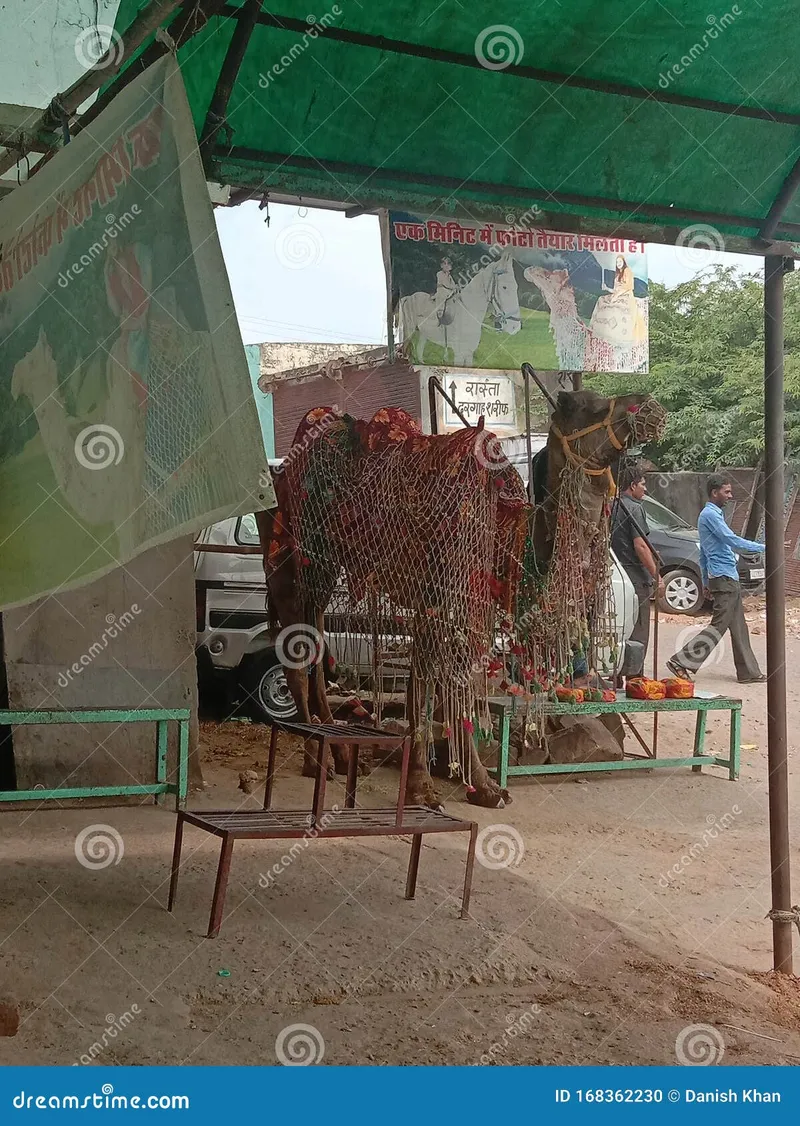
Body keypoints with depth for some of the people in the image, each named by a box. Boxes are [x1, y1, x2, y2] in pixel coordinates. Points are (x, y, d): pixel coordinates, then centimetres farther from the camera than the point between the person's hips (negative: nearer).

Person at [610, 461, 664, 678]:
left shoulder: (614, 507, 12)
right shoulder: (634, 508, -13)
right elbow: (640, 546, -19)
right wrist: (657, 576, -16)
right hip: (636, 577, -8)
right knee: (638, 630, -2)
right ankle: (634, 675, -1)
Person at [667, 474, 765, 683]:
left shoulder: (713, 514, 19)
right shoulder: (710, 515, -13)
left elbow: (703, 554, 23)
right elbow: (732, 541, -22)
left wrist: (706, 582, 24)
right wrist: (763, 548, -17)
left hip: (729, 579, 10)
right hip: (724, 578, -10)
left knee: (738, 627, 10)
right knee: (719, 625, -10)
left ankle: (749, 672, 14)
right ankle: (682, 662, -10)